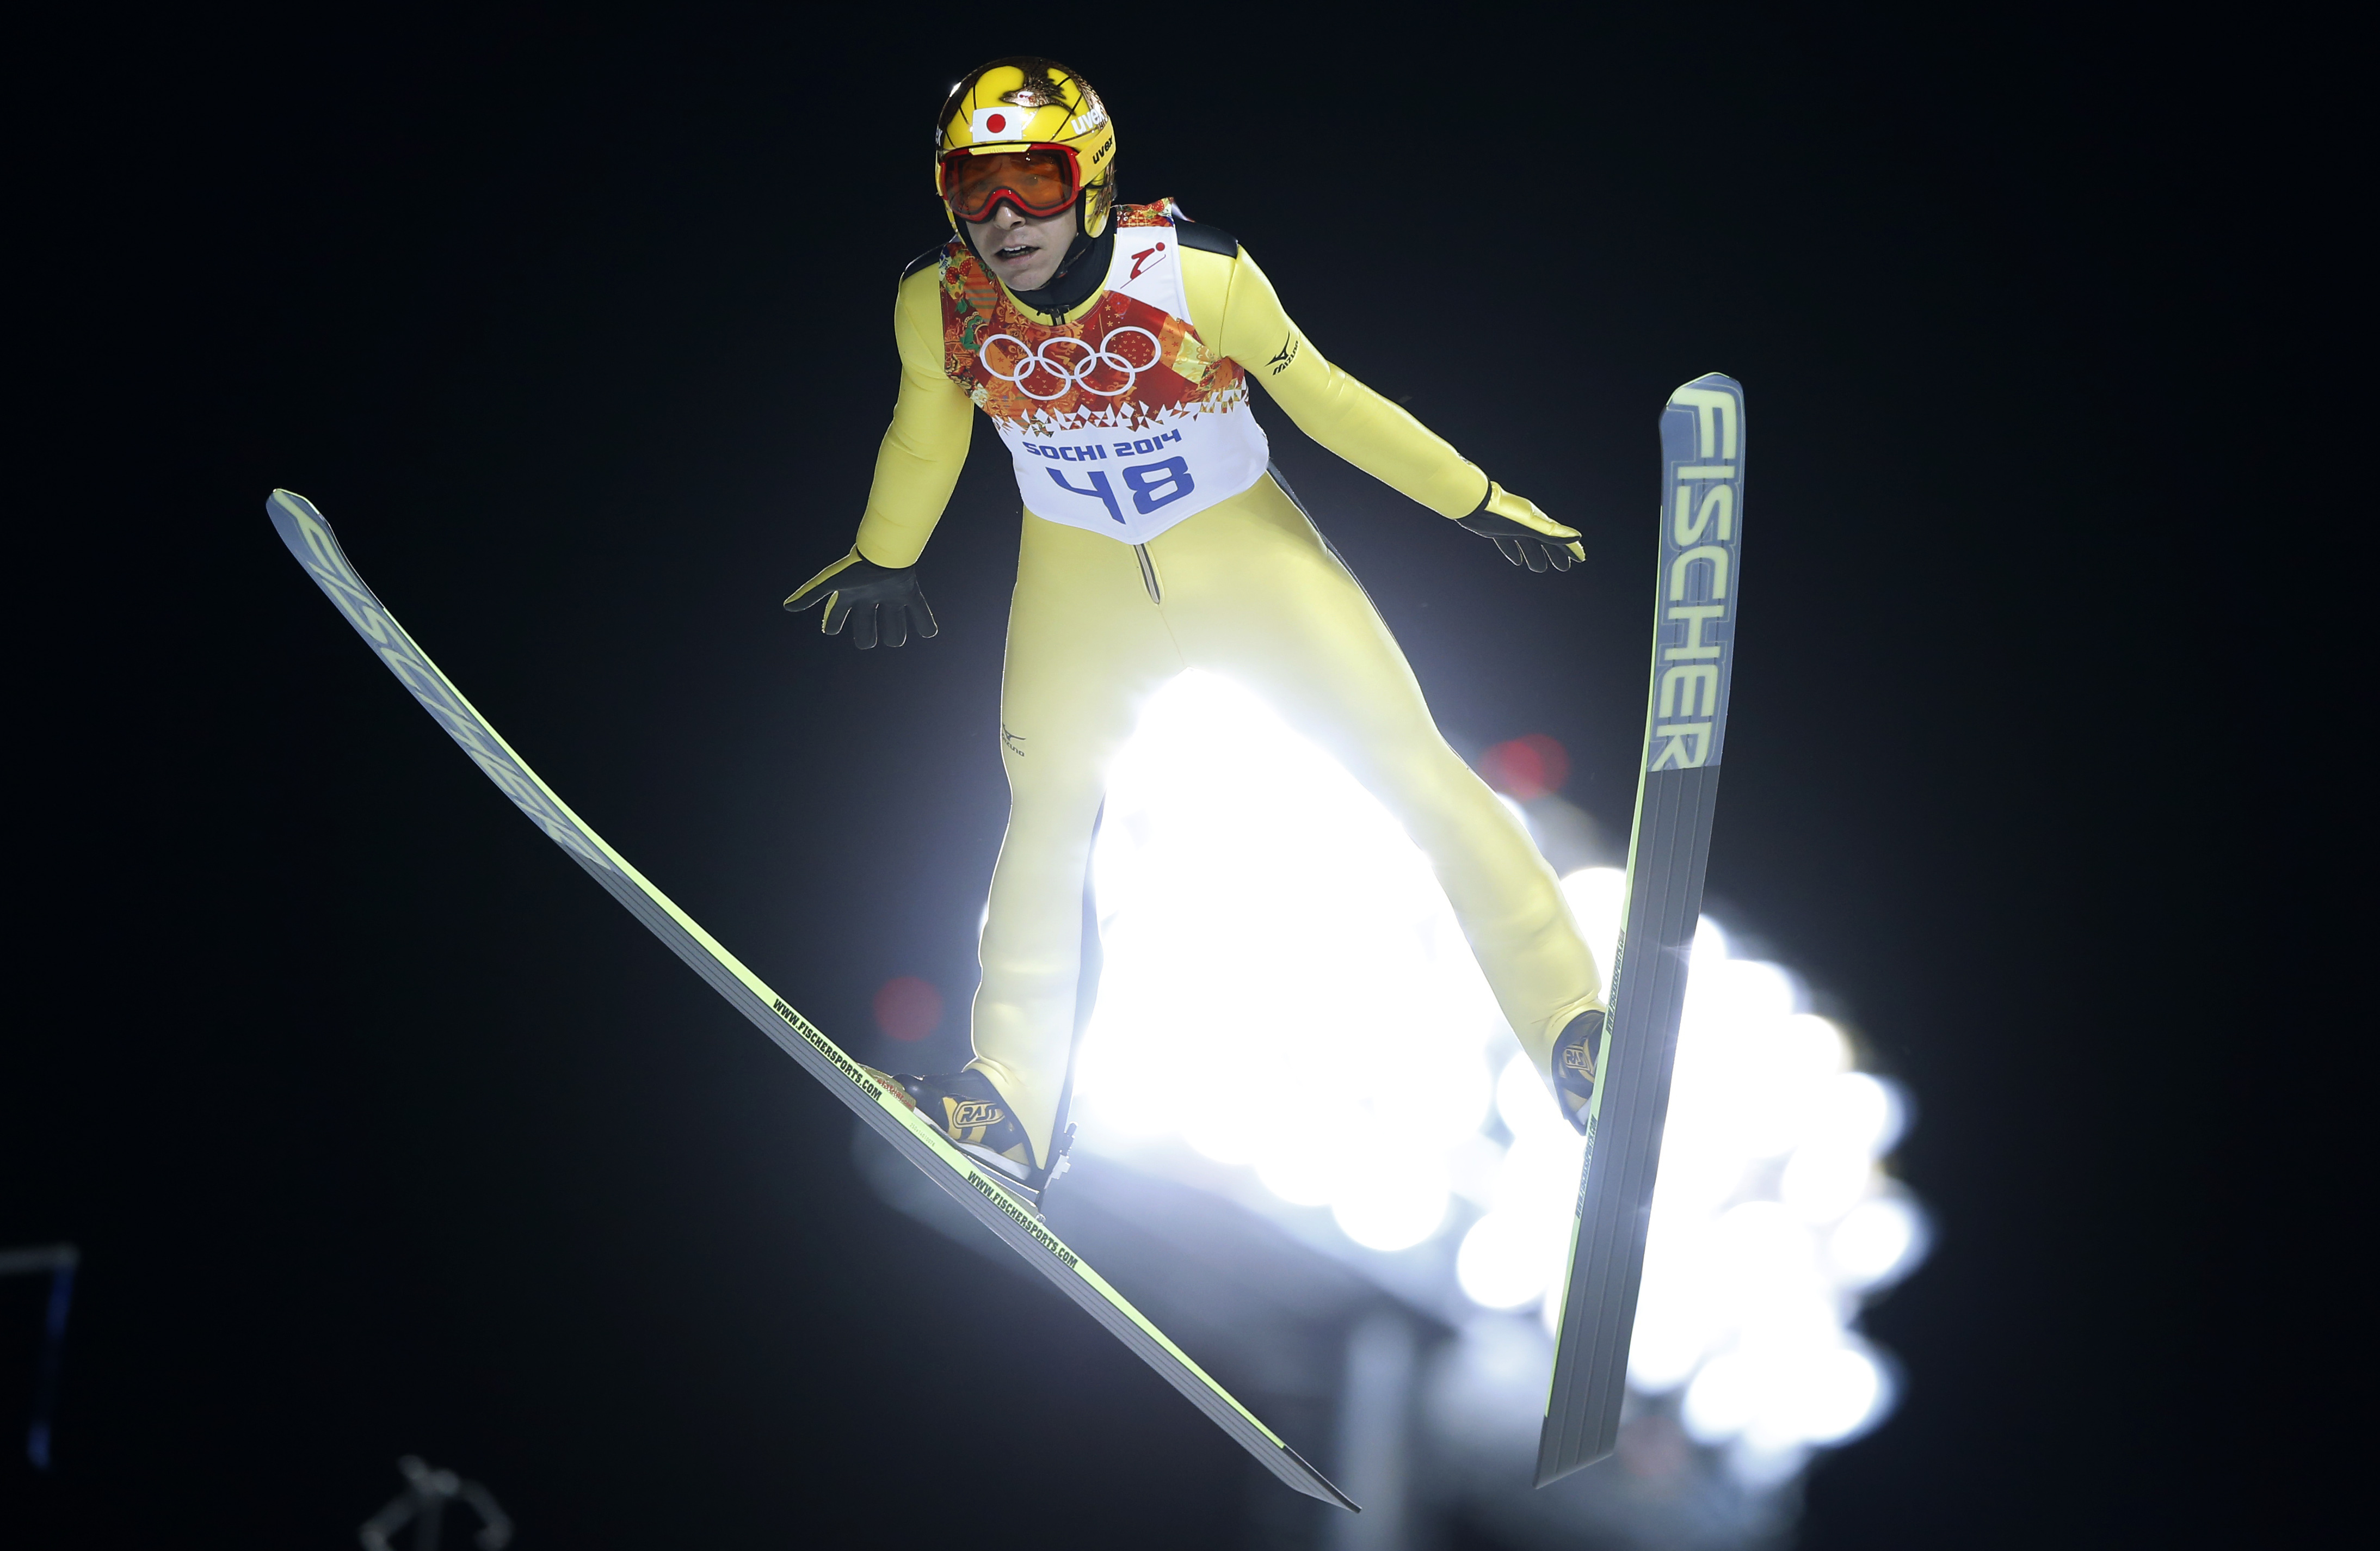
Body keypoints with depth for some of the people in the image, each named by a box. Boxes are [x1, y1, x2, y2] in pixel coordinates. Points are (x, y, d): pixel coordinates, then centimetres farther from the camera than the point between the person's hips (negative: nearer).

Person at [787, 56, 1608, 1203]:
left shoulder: (1199, 275, -26)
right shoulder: (936, 307, -19)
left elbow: (1321, 398, -12)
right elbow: (923, 442, 3)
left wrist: (1474, 499, -5)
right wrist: (883, 560, 17)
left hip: (1243, 549, -2)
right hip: (1080, 582, 2)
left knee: (1412, 765, -8)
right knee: (1045, 816, 0)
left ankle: (1572, 1028, -4)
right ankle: (1012, 1102, 9)